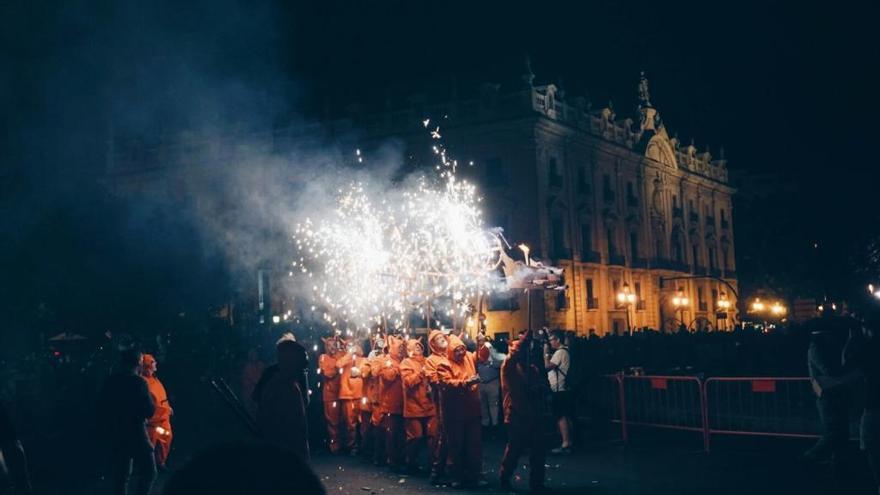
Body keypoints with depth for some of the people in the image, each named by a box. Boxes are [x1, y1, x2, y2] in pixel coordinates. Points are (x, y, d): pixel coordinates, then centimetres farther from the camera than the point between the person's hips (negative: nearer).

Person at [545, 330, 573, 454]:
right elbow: (552, 366, 16)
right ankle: (568, 442, 16)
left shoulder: (560, 352, -15)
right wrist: (548, 353, 8)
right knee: (566, 416, 11)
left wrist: (546, 352, -12)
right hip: (562, 389, 10)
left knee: (561, 416, -9)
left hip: (558, 389, -10)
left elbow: (548, 366, -22)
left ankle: (565, 445, -10)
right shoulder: (564, 351, 17)